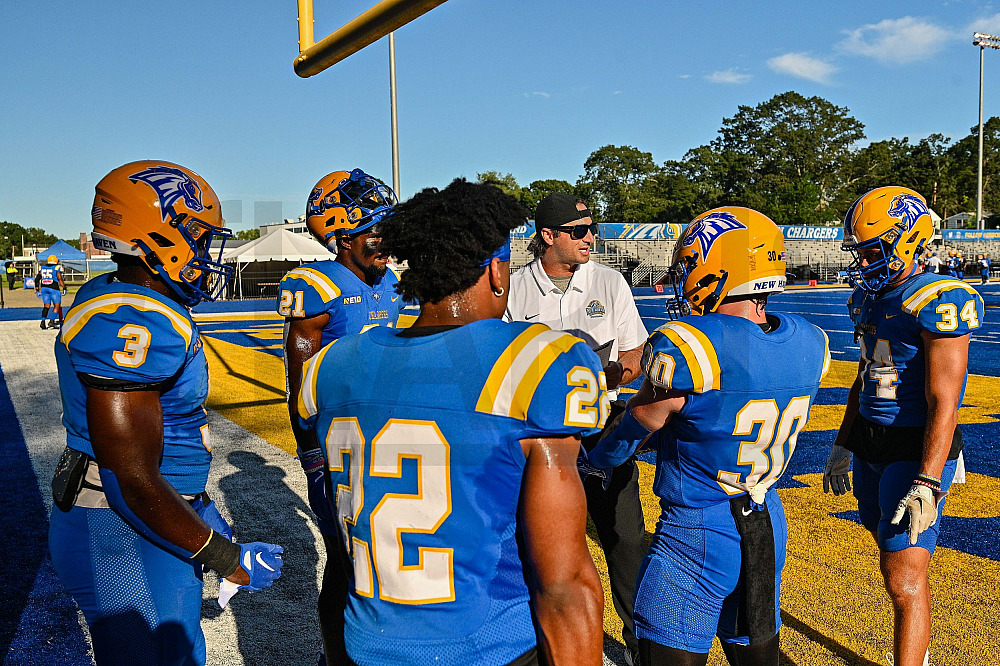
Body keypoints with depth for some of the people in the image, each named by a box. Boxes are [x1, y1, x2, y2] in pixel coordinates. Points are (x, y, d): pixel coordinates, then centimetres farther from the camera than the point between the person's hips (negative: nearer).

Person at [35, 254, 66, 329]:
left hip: (44, 288, 5)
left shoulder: (42, 268, 14)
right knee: (57, 305, 2)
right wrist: (64, 289, -1)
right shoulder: (56, 268, -1)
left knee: (46, 305, 12)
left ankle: (43, 321, -1)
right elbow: (60, 279, -8)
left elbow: (37, 279, 14)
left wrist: (37, 290, 19)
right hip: (53, 288, -5)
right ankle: (52, 321, -10)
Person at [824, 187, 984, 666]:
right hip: (870, 444, 8)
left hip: (917, 450, -8)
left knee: (904, 577, -6)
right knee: (894, 559, 18)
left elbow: (943, 404, -20)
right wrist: (842, 446, 20)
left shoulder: (937, 304, -18)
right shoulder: (867, 298, 7)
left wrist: (927, 484, -23)